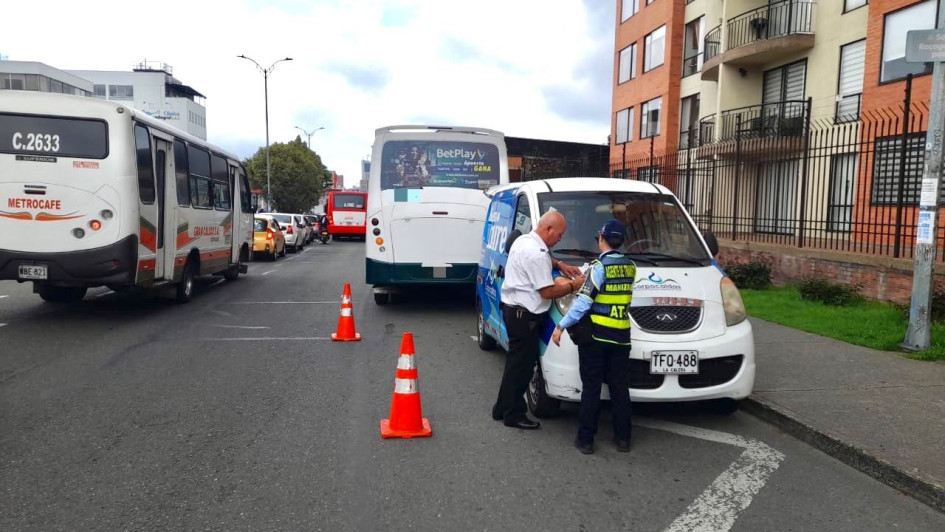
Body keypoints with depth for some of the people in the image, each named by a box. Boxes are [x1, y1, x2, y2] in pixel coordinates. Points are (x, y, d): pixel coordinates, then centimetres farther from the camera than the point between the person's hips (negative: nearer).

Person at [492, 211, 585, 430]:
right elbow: (547, 292, -19)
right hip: (524, 315, -11)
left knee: (515, 361, 18)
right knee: (521, 364, -1)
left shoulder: (524, 240, 10)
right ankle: (514, 414, 10)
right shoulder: (536, 254, -22)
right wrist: (573, 286, -5)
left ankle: (502, 408, 27)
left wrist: (559, 264, 17)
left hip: (512, 308, 11)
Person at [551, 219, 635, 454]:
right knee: (620, 388, 11)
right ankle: (623, 439, 17)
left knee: (591, 388, 2)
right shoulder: (630, 267, 7)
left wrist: (561, 326, -12)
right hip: (621, 336, 5)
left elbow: (583, 302, -16)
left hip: (595, 334, -5)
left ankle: (585, 439, 7)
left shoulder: (599, 266, -11)